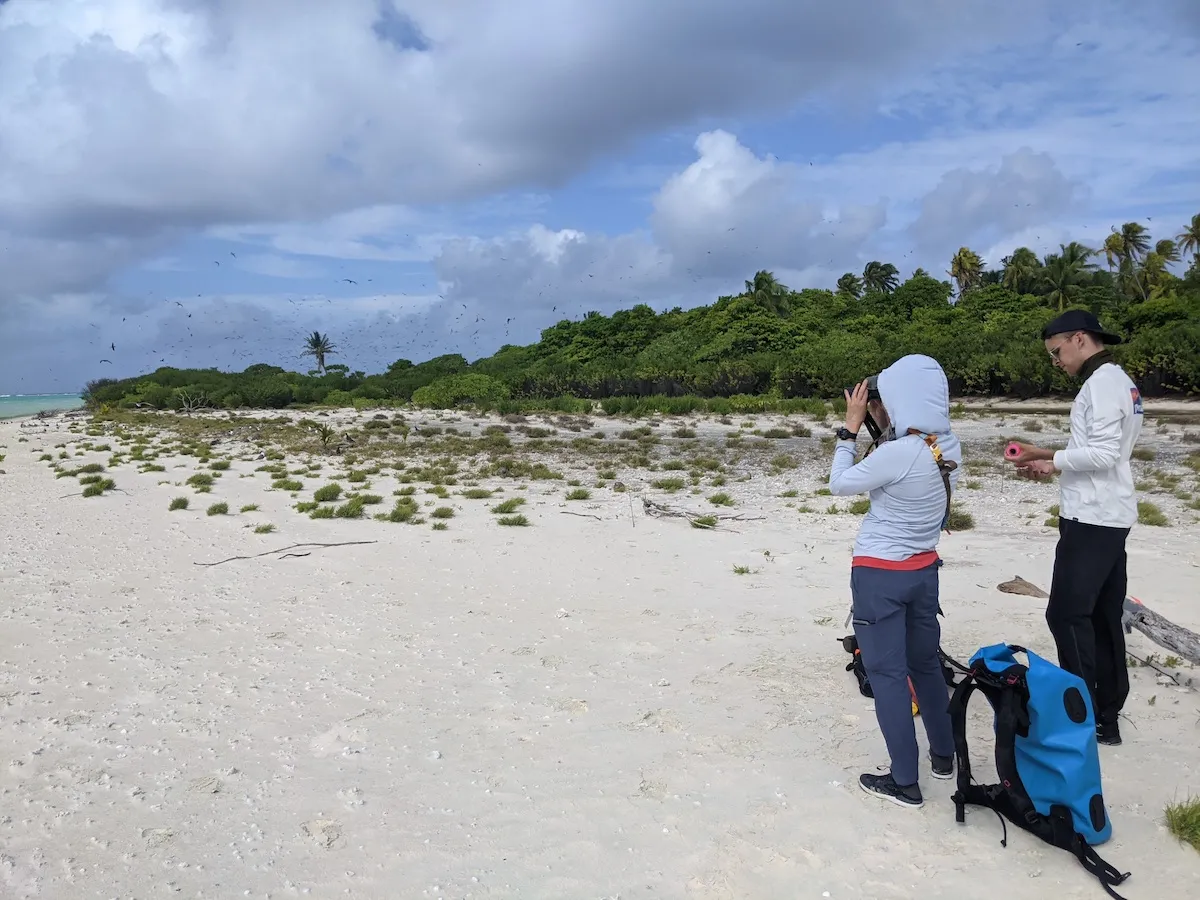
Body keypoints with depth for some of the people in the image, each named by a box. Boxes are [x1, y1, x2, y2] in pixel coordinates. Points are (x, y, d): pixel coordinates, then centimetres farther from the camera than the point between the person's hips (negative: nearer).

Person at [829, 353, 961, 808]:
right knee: (925, 663, 22)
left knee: (887, 673, 3)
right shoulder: (949, 448, -1)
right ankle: (944, 755, 37)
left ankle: (905, 782, 10)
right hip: (923, 570, 8)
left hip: (880, 575, -8)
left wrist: (851, 427, -5)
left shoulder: (897, 453, -25)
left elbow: (839, 484, -11)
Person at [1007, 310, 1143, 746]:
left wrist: (1049, 459, -9)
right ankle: (1107, 716, 18)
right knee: (1104, 617, 12)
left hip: (1091, 519, -10)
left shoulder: (1102, 382, -14)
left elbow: (1103, 454, -21)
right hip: (1107, 516, 10)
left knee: (1067, 614, -6)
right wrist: (1053, 460, 11)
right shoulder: (1120, 381, 17)